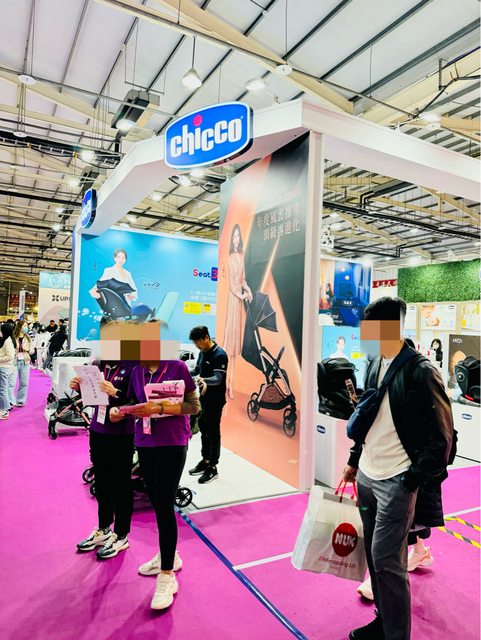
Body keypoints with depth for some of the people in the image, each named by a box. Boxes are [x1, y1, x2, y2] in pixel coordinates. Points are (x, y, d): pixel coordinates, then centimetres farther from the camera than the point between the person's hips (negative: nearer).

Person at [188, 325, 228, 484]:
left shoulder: (219, 355, -17)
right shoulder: (202, 353, 10)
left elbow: (218, 379, -24)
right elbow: (196, 371, 19)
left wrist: (203, 380, -40)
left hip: (215, 400, -9)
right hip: (203, 397, 9)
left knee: (213, 432, -1)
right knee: (203, 430, 16)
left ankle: (213, 468, 9)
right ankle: (205, 461, 30)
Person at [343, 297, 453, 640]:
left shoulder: (421, 371, -16)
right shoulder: (375, 364, 6)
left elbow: (441, 435, -12)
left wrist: (413, 481, -11)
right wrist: (355, 460, 16)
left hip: (396, 481, -7)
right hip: (366, 476, 7)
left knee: (387, 559, 1)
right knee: (374, 554, 17)